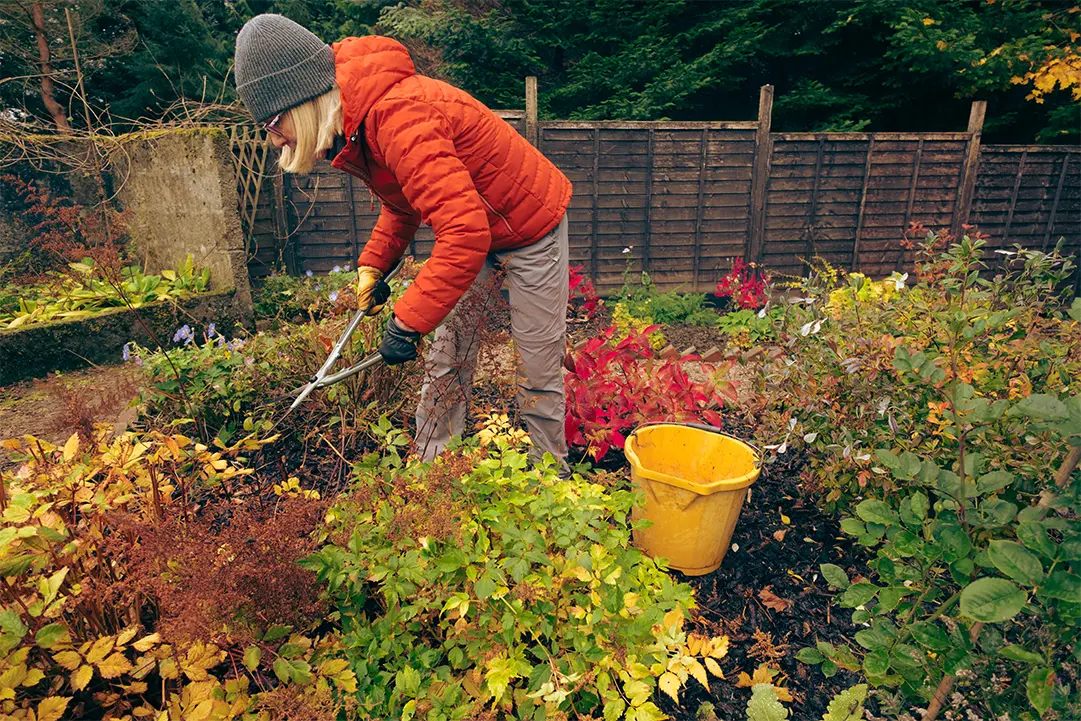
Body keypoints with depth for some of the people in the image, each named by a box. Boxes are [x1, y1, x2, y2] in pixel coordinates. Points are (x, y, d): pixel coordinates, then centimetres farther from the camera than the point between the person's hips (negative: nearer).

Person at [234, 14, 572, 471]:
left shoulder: (398, 115, -32)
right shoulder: (353, 125, -1)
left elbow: (464, 232, -39)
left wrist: (407, 322, -34)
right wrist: (374, 264, 1)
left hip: (529, 226, -8)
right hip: (471, 226, 9)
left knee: (537, 373, 1)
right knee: (445, 362, 8)